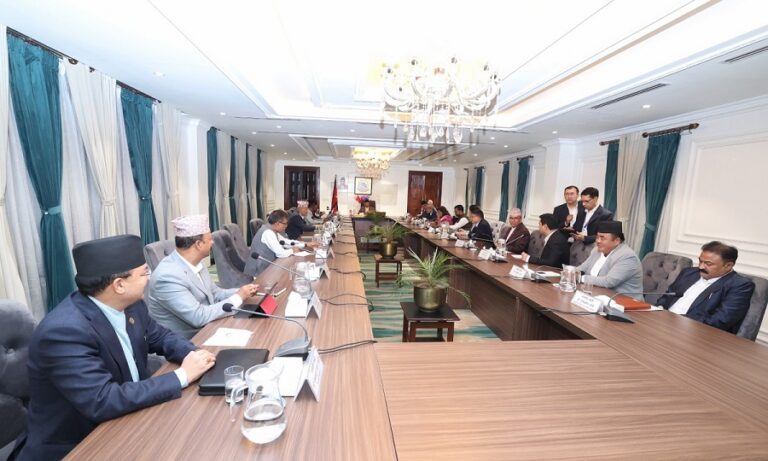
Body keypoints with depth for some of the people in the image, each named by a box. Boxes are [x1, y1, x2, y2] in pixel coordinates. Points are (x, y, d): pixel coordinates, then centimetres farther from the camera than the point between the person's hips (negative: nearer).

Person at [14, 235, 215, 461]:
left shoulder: (130, 305, -6)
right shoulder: (64, 331, -28)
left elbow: (160, 337, 8)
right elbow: (103, 402, -32)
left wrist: (193, 354, -11)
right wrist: (182, 376, -25)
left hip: (123, 423, 6)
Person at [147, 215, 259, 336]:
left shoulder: (195, 264, 0)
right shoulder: (168, 276, -26)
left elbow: (215, 294, 10)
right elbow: (198, 317, -28)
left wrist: (241, 291, -6)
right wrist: (238, 297, -21)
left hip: (205, 330, 7)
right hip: (184, 341, -7)